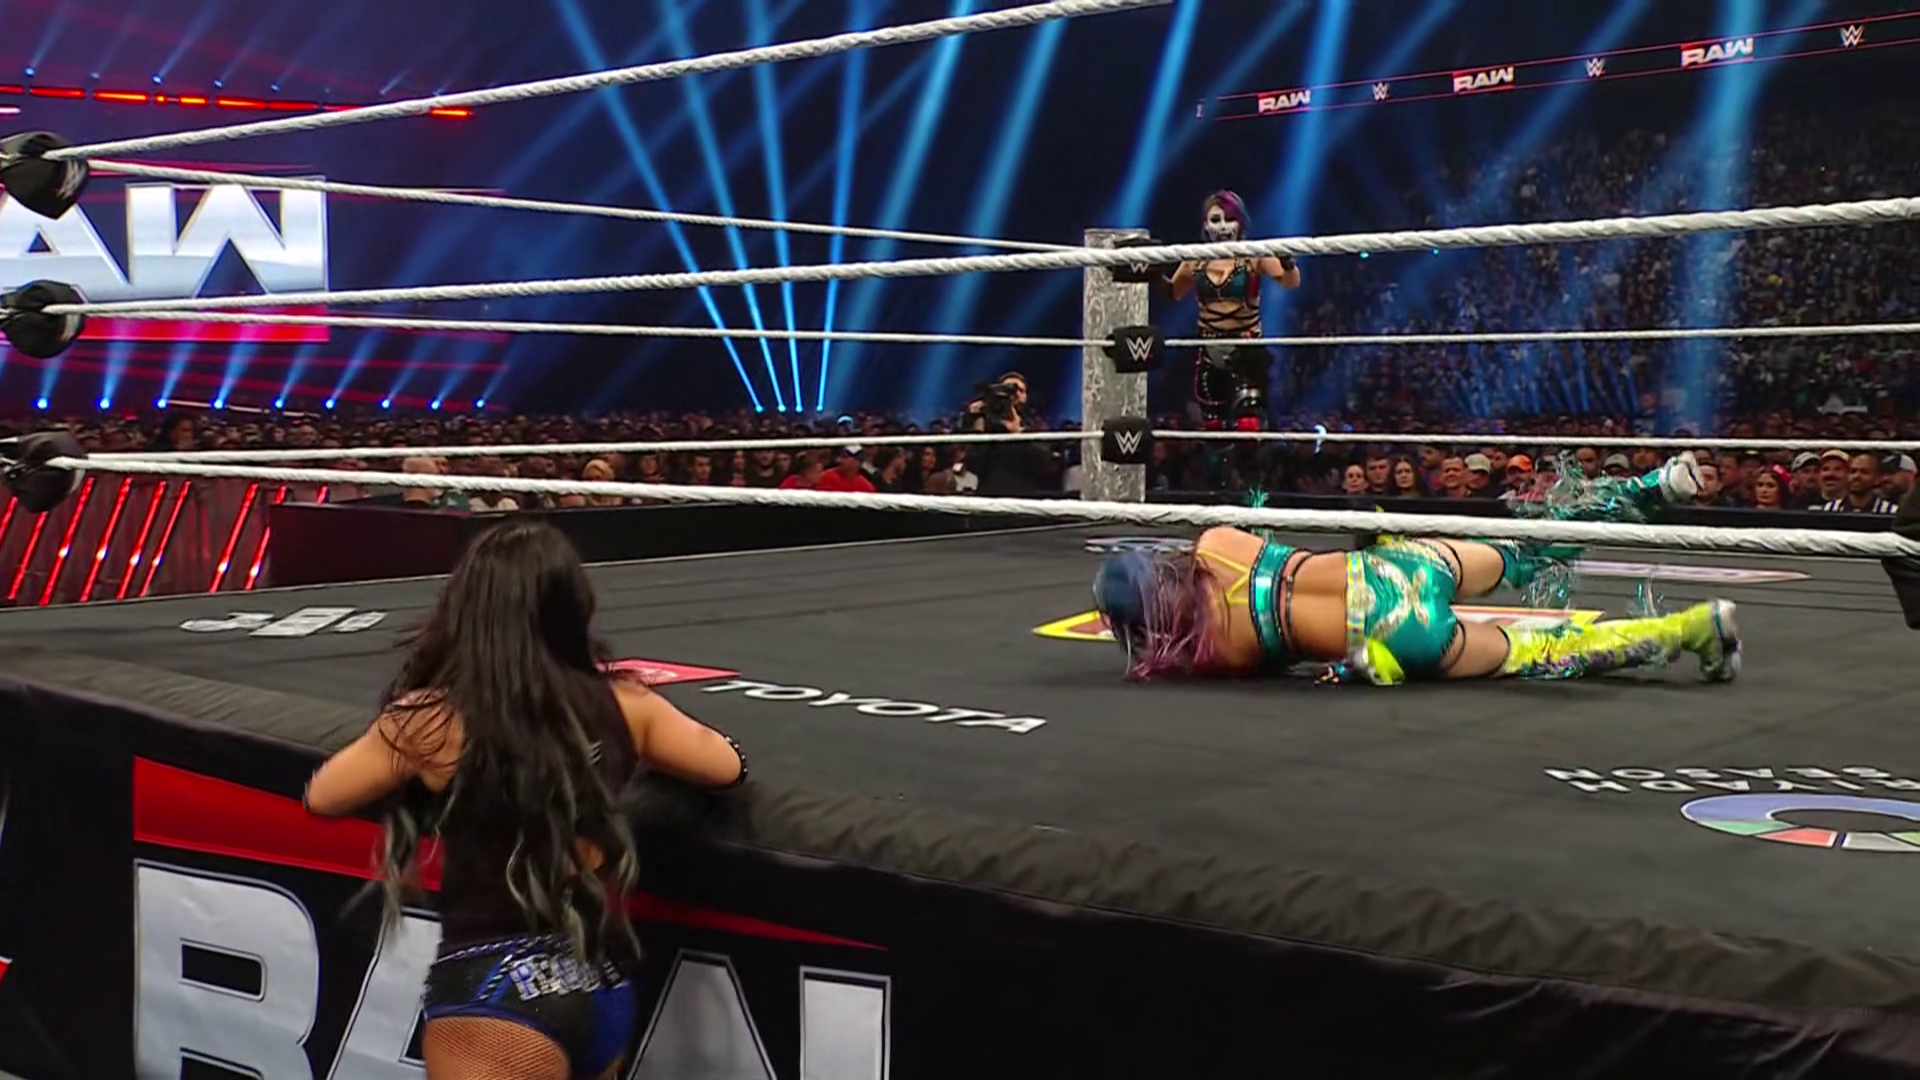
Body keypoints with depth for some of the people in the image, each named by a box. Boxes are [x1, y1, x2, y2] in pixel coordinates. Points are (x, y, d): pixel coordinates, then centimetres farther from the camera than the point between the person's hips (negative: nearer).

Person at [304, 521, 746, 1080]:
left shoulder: (433, 721, -11)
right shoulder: (621, 707, -1)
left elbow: (321, 796, 6)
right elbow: (727, 765, 15)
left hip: (496, 992, -5)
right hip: (606, 986, 6)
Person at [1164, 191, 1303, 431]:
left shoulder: (1253, 257, -8)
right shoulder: (1196, 261, 3)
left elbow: (1291, 283, -18)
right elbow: (1173, 293, 18)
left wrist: (1287, 261, -39)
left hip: (1246, 351, -4)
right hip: (1209, 353, 4)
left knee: (1248, 426, -17)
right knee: (1213, 429, 13)